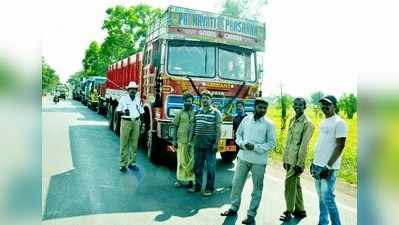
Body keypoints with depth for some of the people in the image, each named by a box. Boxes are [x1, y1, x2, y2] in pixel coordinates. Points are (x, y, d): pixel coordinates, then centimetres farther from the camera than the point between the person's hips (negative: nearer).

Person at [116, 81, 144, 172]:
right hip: (126, 122, -3)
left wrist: (140, 120, 2)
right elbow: (118, 111, 3)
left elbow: (141, 111, 19)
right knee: (124, 144, -2)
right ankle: (123, 164, 2)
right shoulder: (123, 98, 2)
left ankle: (132, 162, 13)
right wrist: (123, 112, -17)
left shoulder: (138, 99, 12)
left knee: (134, 144, 5)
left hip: (136, 122, 3)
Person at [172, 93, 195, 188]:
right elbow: (175, 127, 7)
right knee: (181, 161, 1)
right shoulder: (180, 113, 6)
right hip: (181, 140, -1)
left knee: (192, 161, 3)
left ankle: (191, 180, 13)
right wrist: (174, 140, 2)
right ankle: (179, 180, 9)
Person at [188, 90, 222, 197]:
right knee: (197, 166, 13)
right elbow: (193, 127, 16)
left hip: (210, 145, -5)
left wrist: (216, 143, -13)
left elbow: (218, 129, -7)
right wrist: (190, 140, 13)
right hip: (198, 145, 5)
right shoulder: (197, 113, 11)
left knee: (210, 167, 3)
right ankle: (197, 186, 26)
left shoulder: (216, 113, -3)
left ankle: (210, 188, 14)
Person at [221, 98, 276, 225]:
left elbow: (272, 143, -7)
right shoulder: (246, 119, 4)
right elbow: (238, 134, 11)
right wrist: (241, 143, -10)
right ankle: (234, 208, 30)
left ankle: (251, 214, 21)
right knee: (237, 183, 11)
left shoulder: (269, 124, -6)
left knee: (257, 188, 7)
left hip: (259, 161, -3)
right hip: (243, 157, 4)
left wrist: (255, 147, -18)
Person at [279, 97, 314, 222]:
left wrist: (300, 164, -18)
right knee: (295, 184, 15)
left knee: (289, 184, -3)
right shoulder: (292, 120, 11)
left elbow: (304, 145, -17)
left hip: (296, 160, -8)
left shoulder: (307, 123, -12)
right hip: (289, 159, 8)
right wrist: (285, 158, 14)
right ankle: (300, 210, 27)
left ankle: (289, 212, 10)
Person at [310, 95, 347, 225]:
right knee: (321, 197, 14)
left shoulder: (339, 123, -11)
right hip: (317, 165, 8)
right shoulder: (323, 122, 14)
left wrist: (328, 166, -20)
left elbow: (340, 146, -16)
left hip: (328, 167, -8)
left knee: (327, 198, -6)